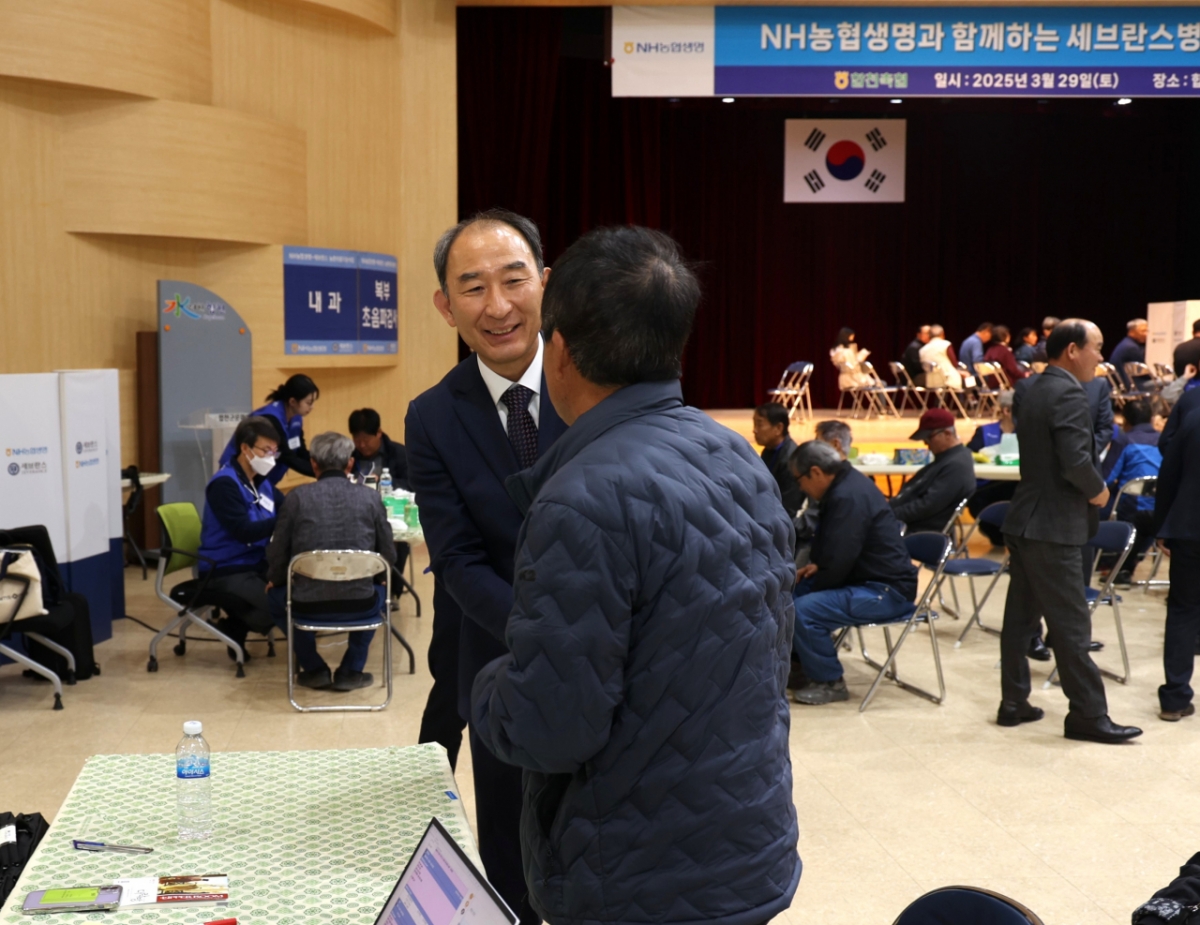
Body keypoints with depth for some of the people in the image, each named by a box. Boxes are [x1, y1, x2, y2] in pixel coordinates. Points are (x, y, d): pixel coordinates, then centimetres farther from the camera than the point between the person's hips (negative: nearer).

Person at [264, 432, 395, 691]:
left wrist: (274, 579, 26)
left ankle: (315, 669, 28)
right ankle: (350, 671, 25)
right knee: (379, 592, 36)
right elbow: (388, 556, 6)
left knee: (276, 596, 33)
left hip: (308, 606, 0)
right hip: (360, 605, 1)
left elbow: (277, 554, 3)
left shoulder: (297, 496, -3)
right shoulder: (371, 497, 0)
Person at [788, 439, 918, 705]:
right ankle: (800, 663, 22)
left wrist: (812, 586, -8)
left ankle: (830, 682, -8)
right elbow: (832, 547, 23)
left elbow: (839, 561, -26)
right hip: (865, 578, 11)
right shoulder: (845, 485, 10)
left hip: (886, 592, -11)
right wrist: (816, 565, 5)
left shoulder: (849, 497, -23)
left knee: (802, 610, -25)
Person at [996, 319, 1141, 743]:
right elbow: (1076, 461, -26)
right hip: (1053, 526, -9)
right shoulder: (1069, 393, -17)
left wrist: (1088, 487, 9)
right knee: (1071, 624, -2)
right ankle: (1088, 714, 5)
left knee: (1021, 616, 12)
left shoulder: (1036, 389, 13)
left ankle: (1013, 703, 19)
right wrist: (1098, 491, -8)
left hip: (1026, 520, 10)